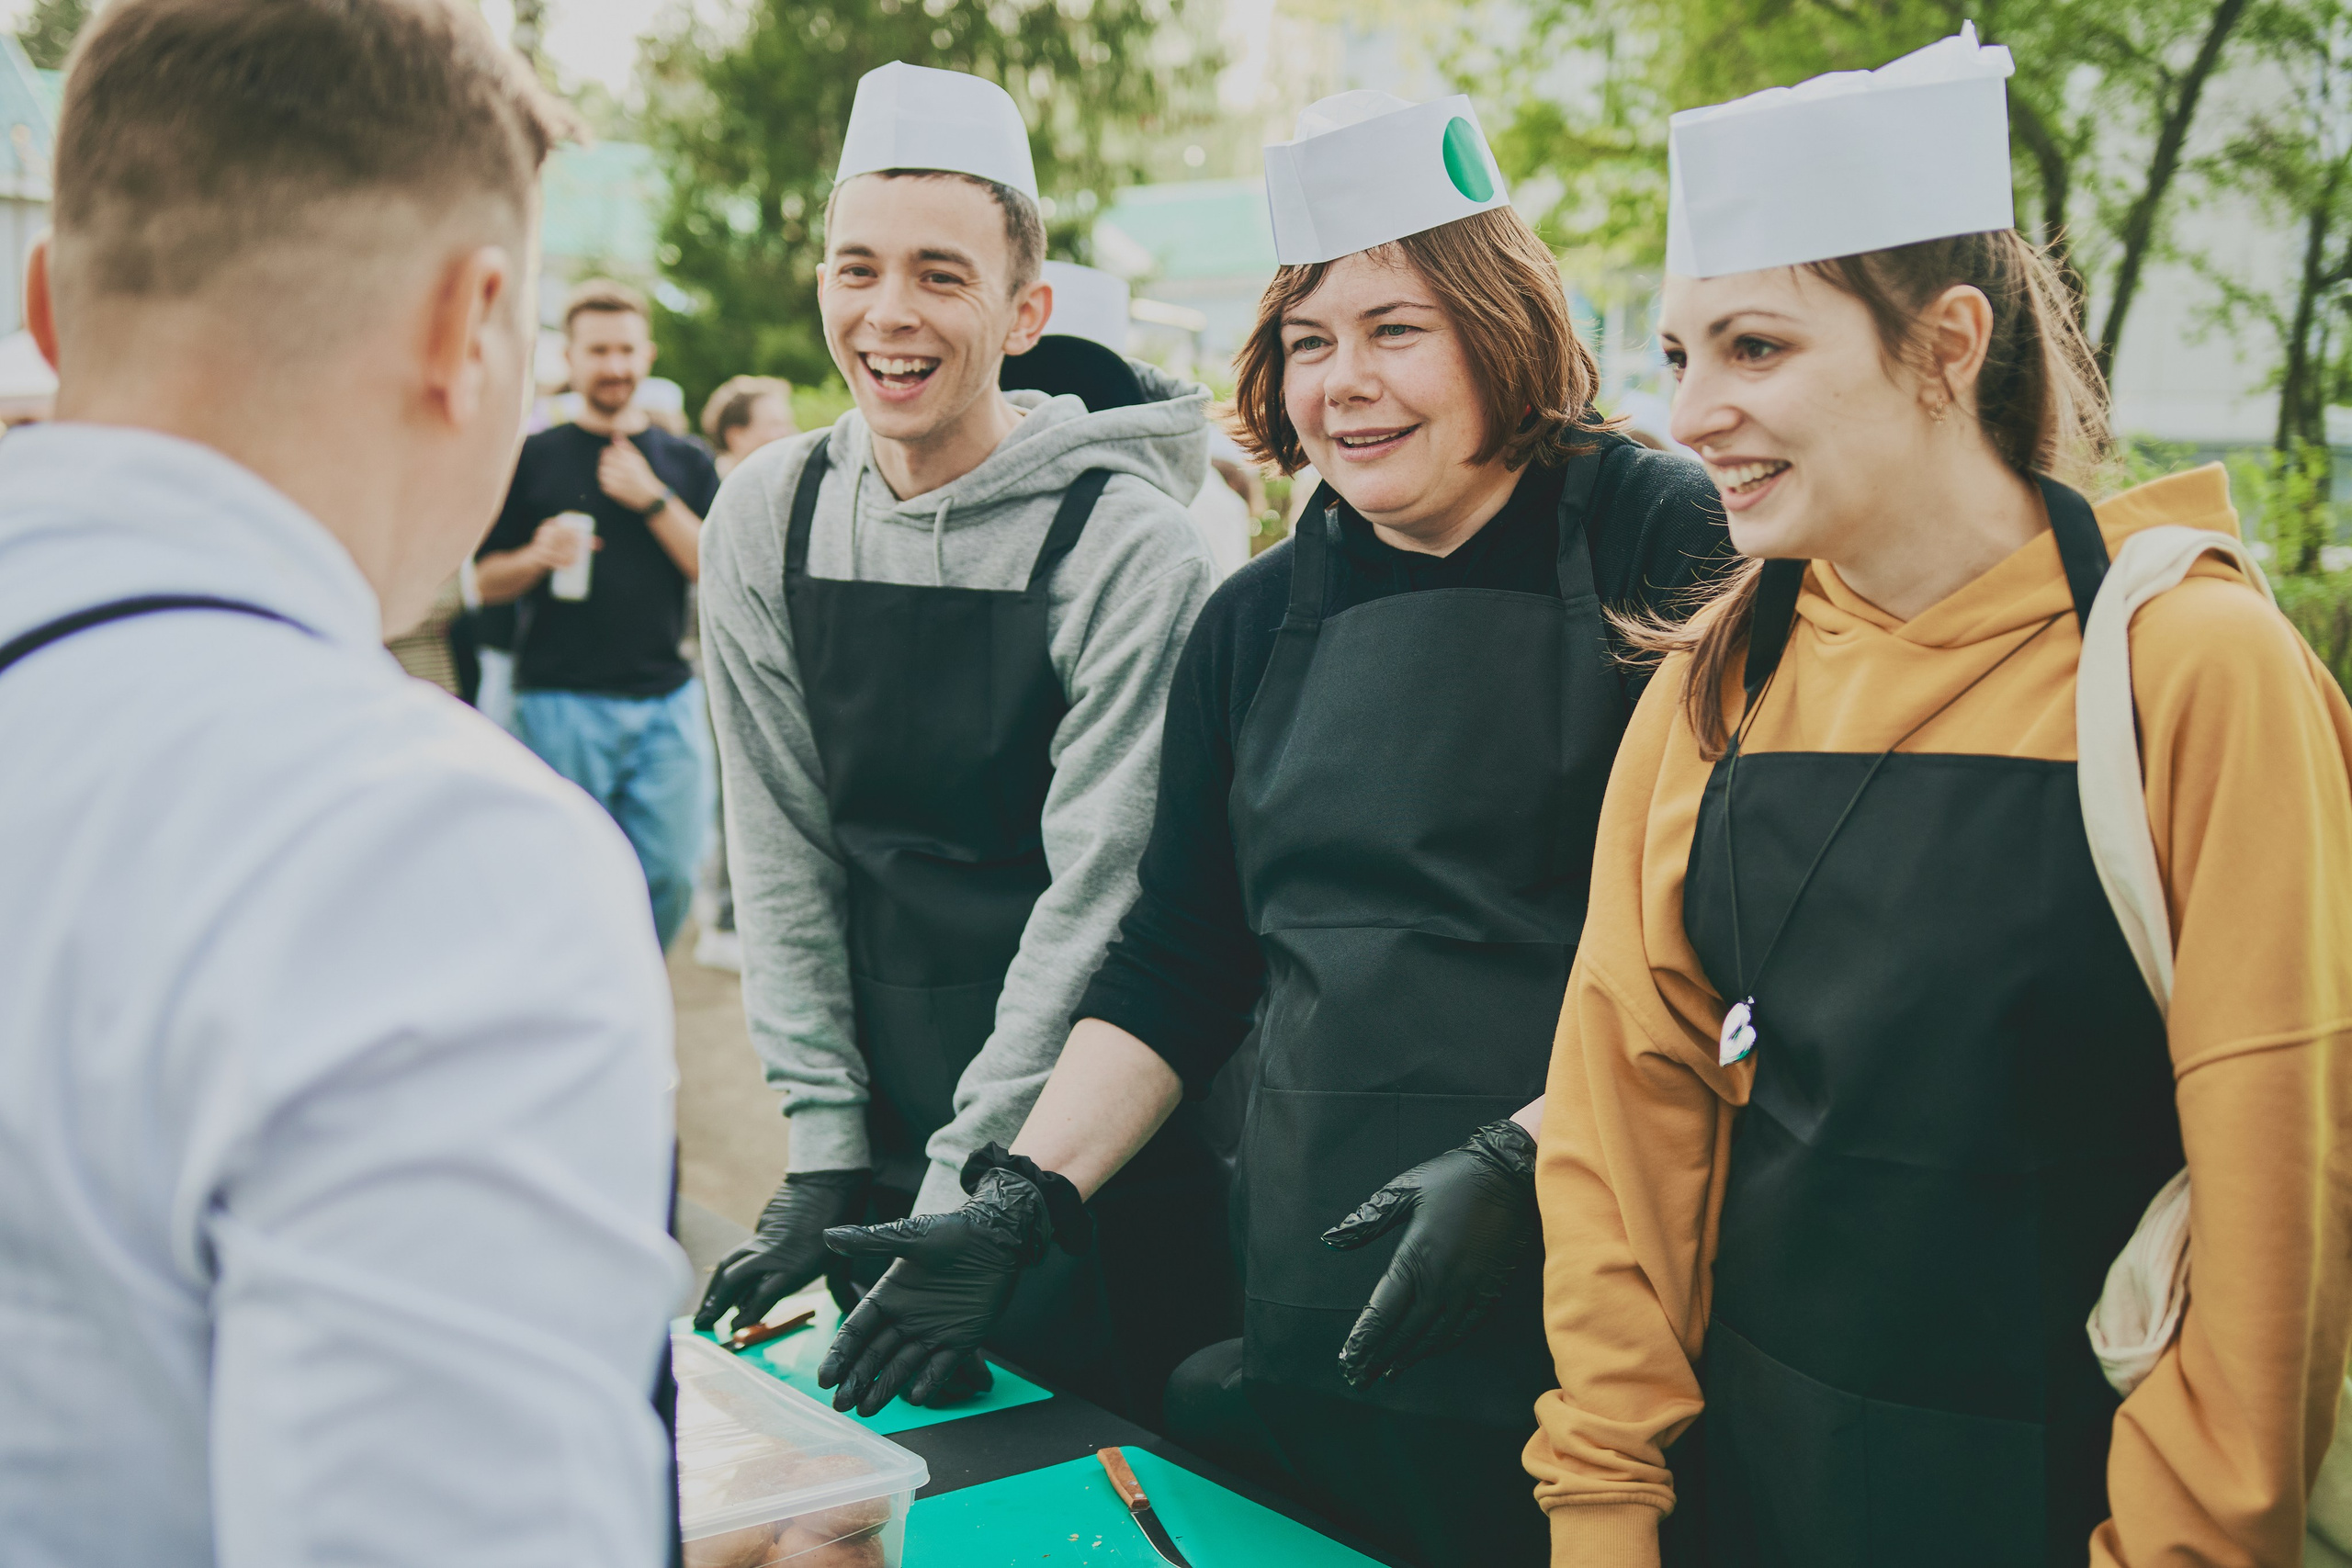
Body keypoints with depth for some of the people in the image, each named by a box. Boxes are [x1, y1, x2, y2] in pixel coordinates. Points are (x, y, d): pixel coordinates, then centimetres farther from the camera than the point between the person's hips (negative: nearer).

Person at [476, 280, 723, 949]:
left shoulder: (686, 462, 11)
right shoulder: (532, 458, 6)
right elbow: (486, 583, 7)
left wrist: (652, 500, -10)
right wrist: (538, 557, -14)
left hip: (667, 699, 2)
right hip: (560, 702, -2)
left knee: (671, 873, 2)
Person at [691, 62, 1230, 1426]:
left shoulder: (1129, 544, -15)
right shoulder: (769, 518, -1)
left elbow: (1097, 892, -16)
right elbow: (783, 847, 2)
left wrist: (963, 1190, -17)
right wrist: (824, 1150, -2)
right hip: (880, 1104, 4)